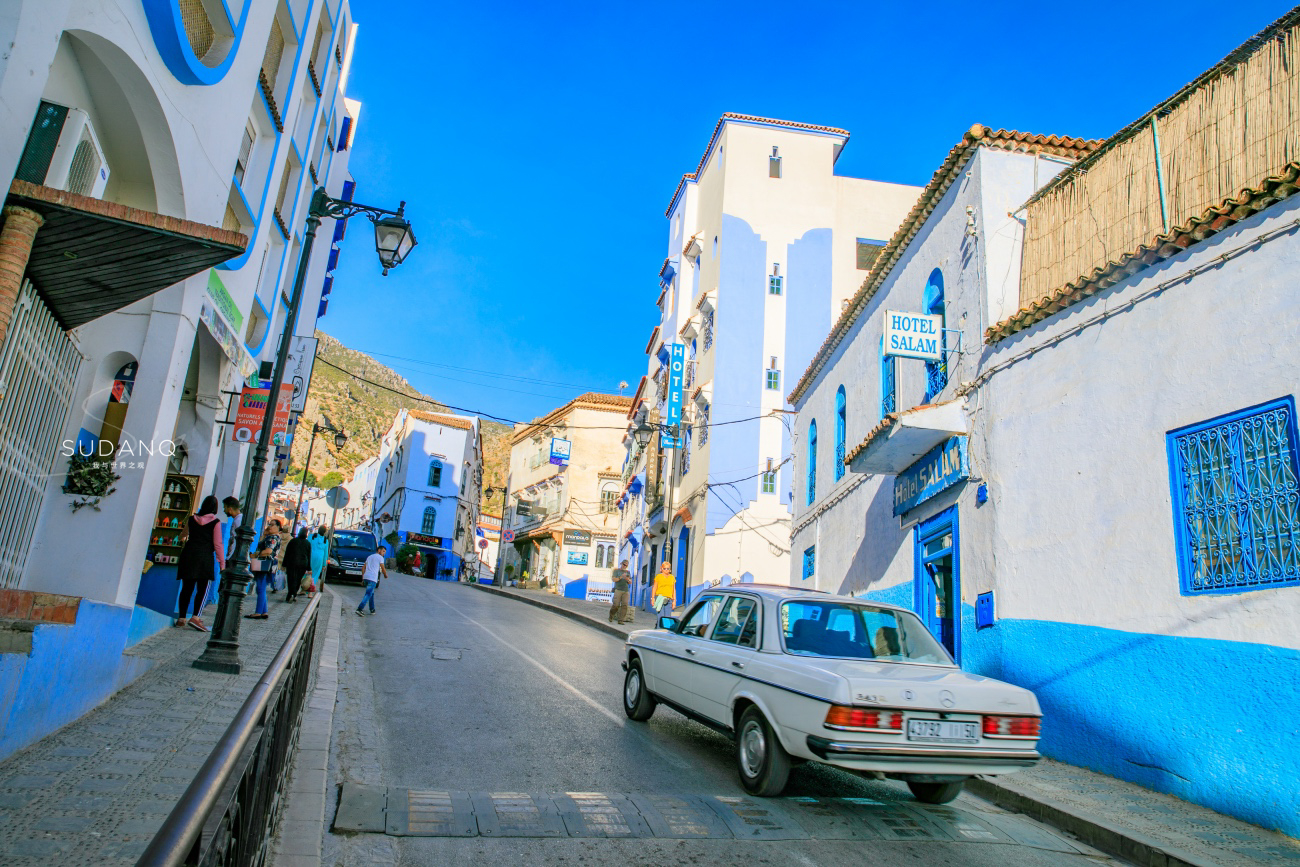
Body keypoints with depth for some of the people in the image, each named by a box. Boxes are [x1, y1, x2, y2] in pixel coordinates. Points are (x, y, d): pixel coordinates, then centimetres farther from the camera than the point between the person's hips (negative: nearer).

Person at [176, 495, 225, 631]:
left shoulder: (191, 519, 10)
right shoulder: (215, 522, -3)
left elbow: (184, 536, 26)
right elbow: (218, 544, -4)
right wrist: (222, 563, 0)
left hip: (189, 554, 4)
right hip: (205, 557, -4)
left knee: (187, 588, 10)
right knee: (202, 589, -2)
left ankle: (181, 618, 13)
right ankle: (196, 617, -15)